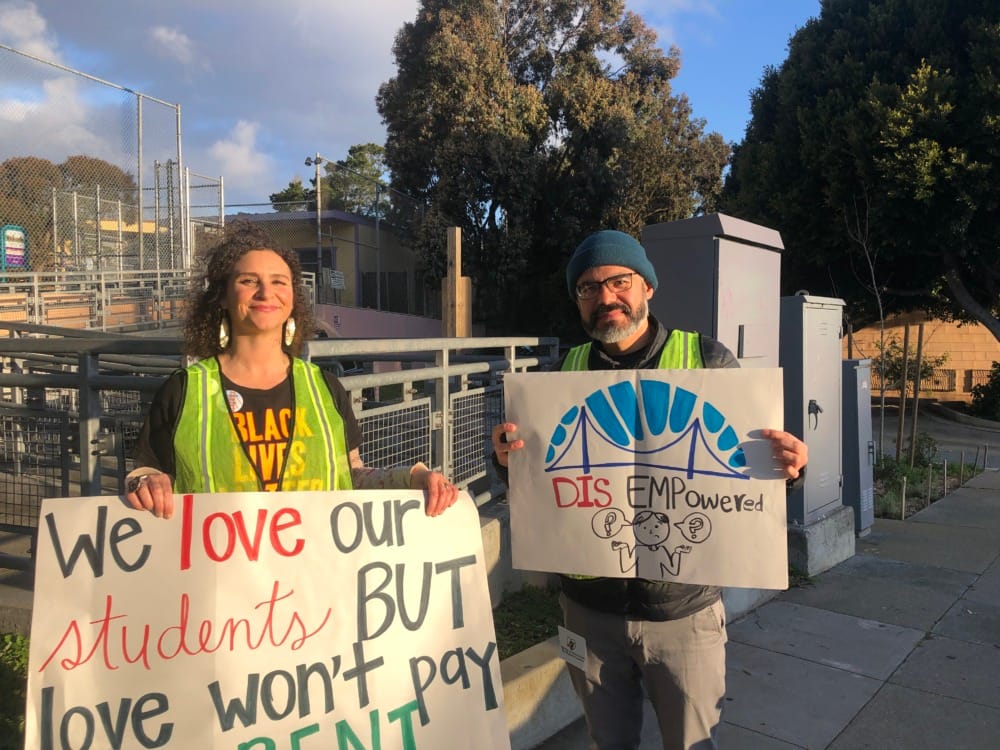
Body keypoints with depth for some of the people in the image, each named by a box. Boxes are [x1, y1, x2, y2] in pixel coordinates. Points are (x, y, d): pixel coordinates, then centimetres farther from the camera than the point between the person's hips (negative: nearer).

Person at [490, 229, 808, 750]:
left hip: (682, 605, -2)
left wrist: (786, 465, -23)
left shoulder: (707, 359, -4)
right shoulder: (566, 369, 2)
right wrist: (509, 458, -16)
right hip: (590, 604, 2)